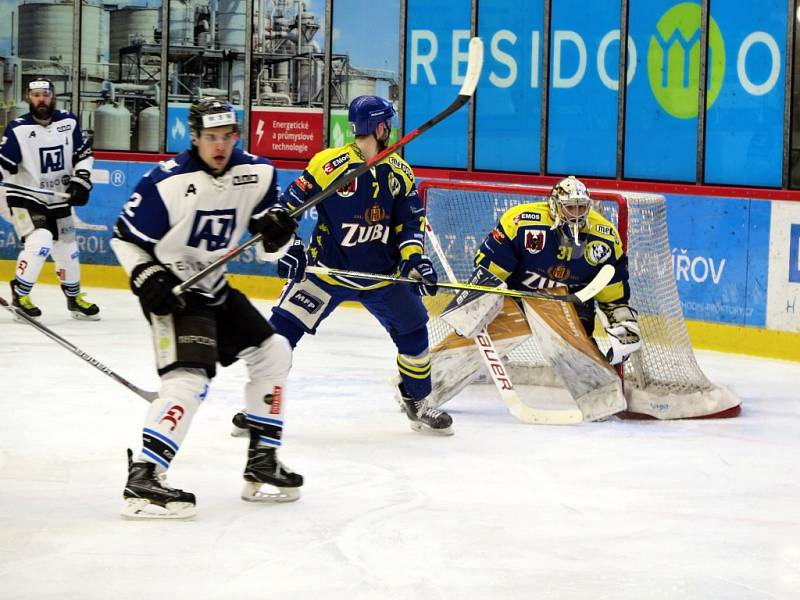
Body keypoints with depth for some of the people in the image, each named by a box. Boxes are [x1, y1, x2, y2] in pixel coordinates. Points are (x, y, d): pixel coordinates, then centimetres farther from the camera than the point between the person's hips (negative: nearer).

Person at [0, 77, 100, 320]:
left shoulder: (68, 122, -4)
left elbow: (84, 154, 6)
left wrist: (81, 181, -7)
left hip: (58, 200, 5)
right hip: (25, 199, -5)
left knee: (67, 248, 15)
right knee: (40, 241, -25)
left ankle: (75, 297, 36)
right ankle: (19, 294, -10)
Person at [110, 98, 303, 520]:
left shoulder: (256, 175, -4)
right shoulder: (167, 183, -21)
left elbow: (268, 249, 4)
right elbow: (124, 238, -11)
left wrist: (276, 230, -18)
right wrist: (148, 277, -23)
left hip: (214, 288, 8)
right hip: (170, 290, -8)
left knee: (273, 353, 12)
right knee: (190, 377, -24)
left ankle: (262, 463, 21)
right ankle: (142, 480, -27)